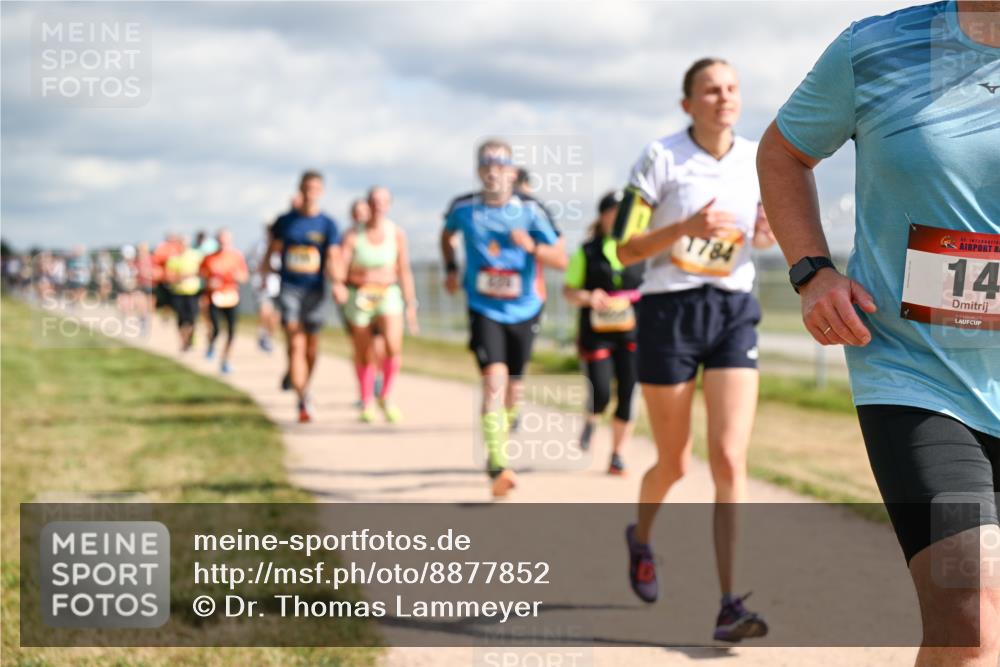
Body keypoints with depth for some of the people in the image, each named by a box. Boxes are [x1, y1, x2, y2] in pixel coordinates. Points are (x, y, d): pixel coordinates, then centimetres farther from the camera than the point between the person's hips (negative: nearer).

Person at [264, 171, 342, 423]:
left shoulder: (328, 224, 2)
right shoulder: (285, 221, 5)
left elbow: (332, 259, -7)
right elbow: (272, 253, 13)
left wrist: (336, 280, -26)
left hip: (315, 291, 1)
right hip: (289, 288, -1)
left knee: (312, 349, 9)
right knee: (295, 345, -14)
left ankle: (303, 388, 34)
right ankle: (303, 401, -21)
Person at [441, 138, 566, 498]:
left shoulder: (529, 211, -6)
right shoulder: (464, 208, -3)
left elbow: (561, 259, -7)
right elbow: (447, 235, 20)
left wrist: (532, 247, -24)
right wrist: (450, 269, 8)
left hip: (523, 311, 2)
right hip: (484, 310, -2)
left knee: (511, 388, 14)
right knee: (494, 380, -21)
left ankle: (497, 449, 41)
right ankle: (498, 468, -29)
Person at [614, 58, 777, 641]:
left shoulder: (758, 160, 4)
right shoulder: (660, 159, -7)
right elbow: (626, 248, -7)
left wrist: (768, 233, -4)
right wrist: (686, 228, -22)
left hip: (734, 312, 2)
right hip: (670, 311, -2)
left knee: (730, 459, -12)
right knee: (674, 463, 9)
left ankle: (731, 606, -12)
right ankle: (641, 538, 43)